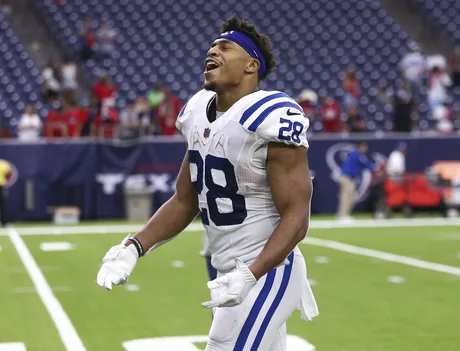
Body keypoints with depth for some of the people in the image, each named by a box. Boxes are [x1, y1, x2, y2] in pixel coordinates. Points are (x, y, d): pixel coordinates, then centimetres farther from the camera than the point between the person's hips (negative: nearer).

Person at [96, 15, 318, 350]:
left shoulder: (271, 118, -19)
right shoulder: (198, 112, 6)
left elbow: (296, 217, -20)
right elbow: (184, 202, 13)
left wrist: (250, 275, -32)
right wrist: (134, 247, 0)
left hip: (266, 272, -8)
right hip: (230, 272, 8)